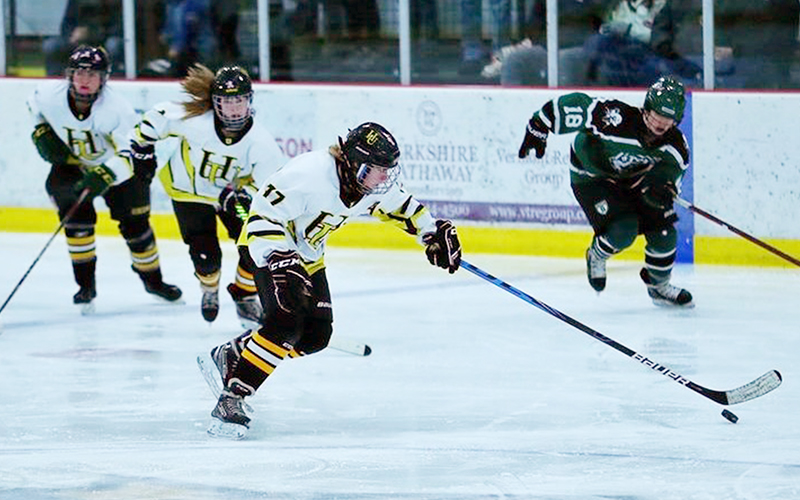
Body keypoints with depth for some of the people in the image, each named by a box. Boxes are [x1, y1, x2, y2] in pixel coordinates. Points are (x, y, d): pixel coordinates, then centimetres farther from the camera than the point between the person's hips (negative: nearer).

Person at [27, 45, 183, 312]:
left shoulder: (118, 109, -33)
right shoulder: (49, 95, -22)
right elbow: (34, 104, 4)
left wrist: (103, 177, -48)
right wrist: (42, 133, -8)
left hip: (116, 167, -1)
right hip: (70, 163, 2)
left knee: (135, 225, 3)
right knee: (78, 217, -19)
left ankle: (152, 279, 27)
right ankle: (86, 285, -7)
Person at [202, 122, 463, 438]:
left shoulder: (371, 183, -9)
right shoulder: (311, 175, -34)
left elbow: (400, 205, 12)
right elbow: (263, 216, -33)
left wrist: (433, 232, 4)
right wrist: (280, 263, -39)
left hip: (307, 255, 9)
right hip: (271, 246, -9)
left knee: (317, 335, 3)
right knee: (285, 323, -26)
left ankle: (230, 357, 18)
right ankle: (233, 397, -23)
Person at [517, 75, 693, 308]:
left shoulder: (675, 143, -20)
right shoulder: (617, 118, -37)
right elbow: (575, 105, -31)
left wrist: (661, 188, -45)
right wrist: (538, 128, -25)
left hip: (633, 181, 5)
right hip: (592, 178, -5)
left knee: (664, 233, -4)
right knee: (622, 231, -24)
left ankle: (659, 286, 24)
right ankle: (596, 255, 13)